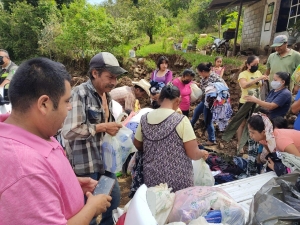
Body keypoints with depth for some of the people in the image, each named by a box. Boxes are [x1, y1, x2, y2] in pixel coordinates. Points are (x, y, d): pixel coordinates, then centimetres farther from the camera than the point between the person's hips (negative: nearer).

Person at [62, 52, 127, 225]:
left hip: (105, 159, 8)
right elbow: (69, 131, -25)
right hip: (85, 163, -8)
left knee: (114, 198, 21)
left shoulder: (107, 96, 9)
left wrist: (114, 128, -1)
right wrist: (102, 127, -20)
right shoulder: (80, 94, -16)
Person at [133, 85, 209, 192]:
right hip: (177, 180, -4)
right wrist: (203, 153, 6)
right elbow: (193, 154, -15)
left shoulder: (145, 119, -3)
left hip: (151, 178, 4)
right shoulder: (181, 120, -16)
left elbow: (137, 145, 11)